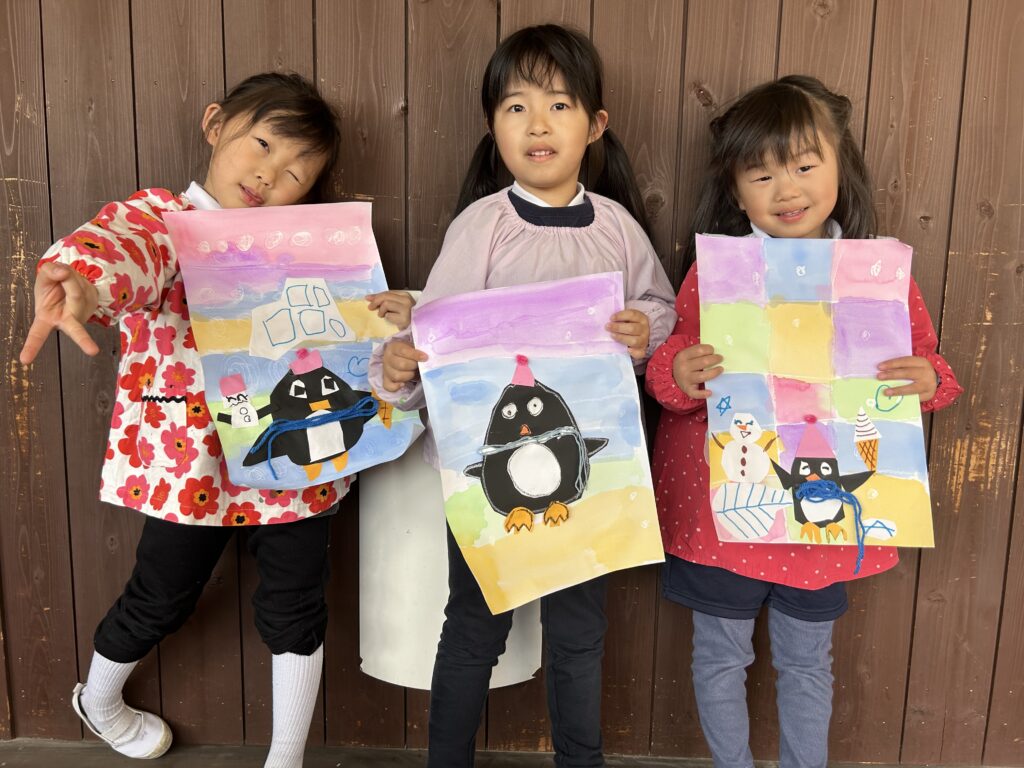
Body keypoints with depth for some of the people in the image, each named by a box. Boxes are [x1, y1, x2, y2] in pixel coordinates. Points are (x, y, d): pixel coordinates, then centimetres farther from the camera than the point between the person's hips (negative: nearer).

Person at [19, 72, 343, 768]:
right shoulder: (159, 217, -10)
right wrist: (85, 284, -56)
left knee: (296, 606, 10)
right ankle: (99, 699, 51)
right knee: (161, 600, 17)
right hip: (191, 463, -3)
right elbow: (123, 248, -32)